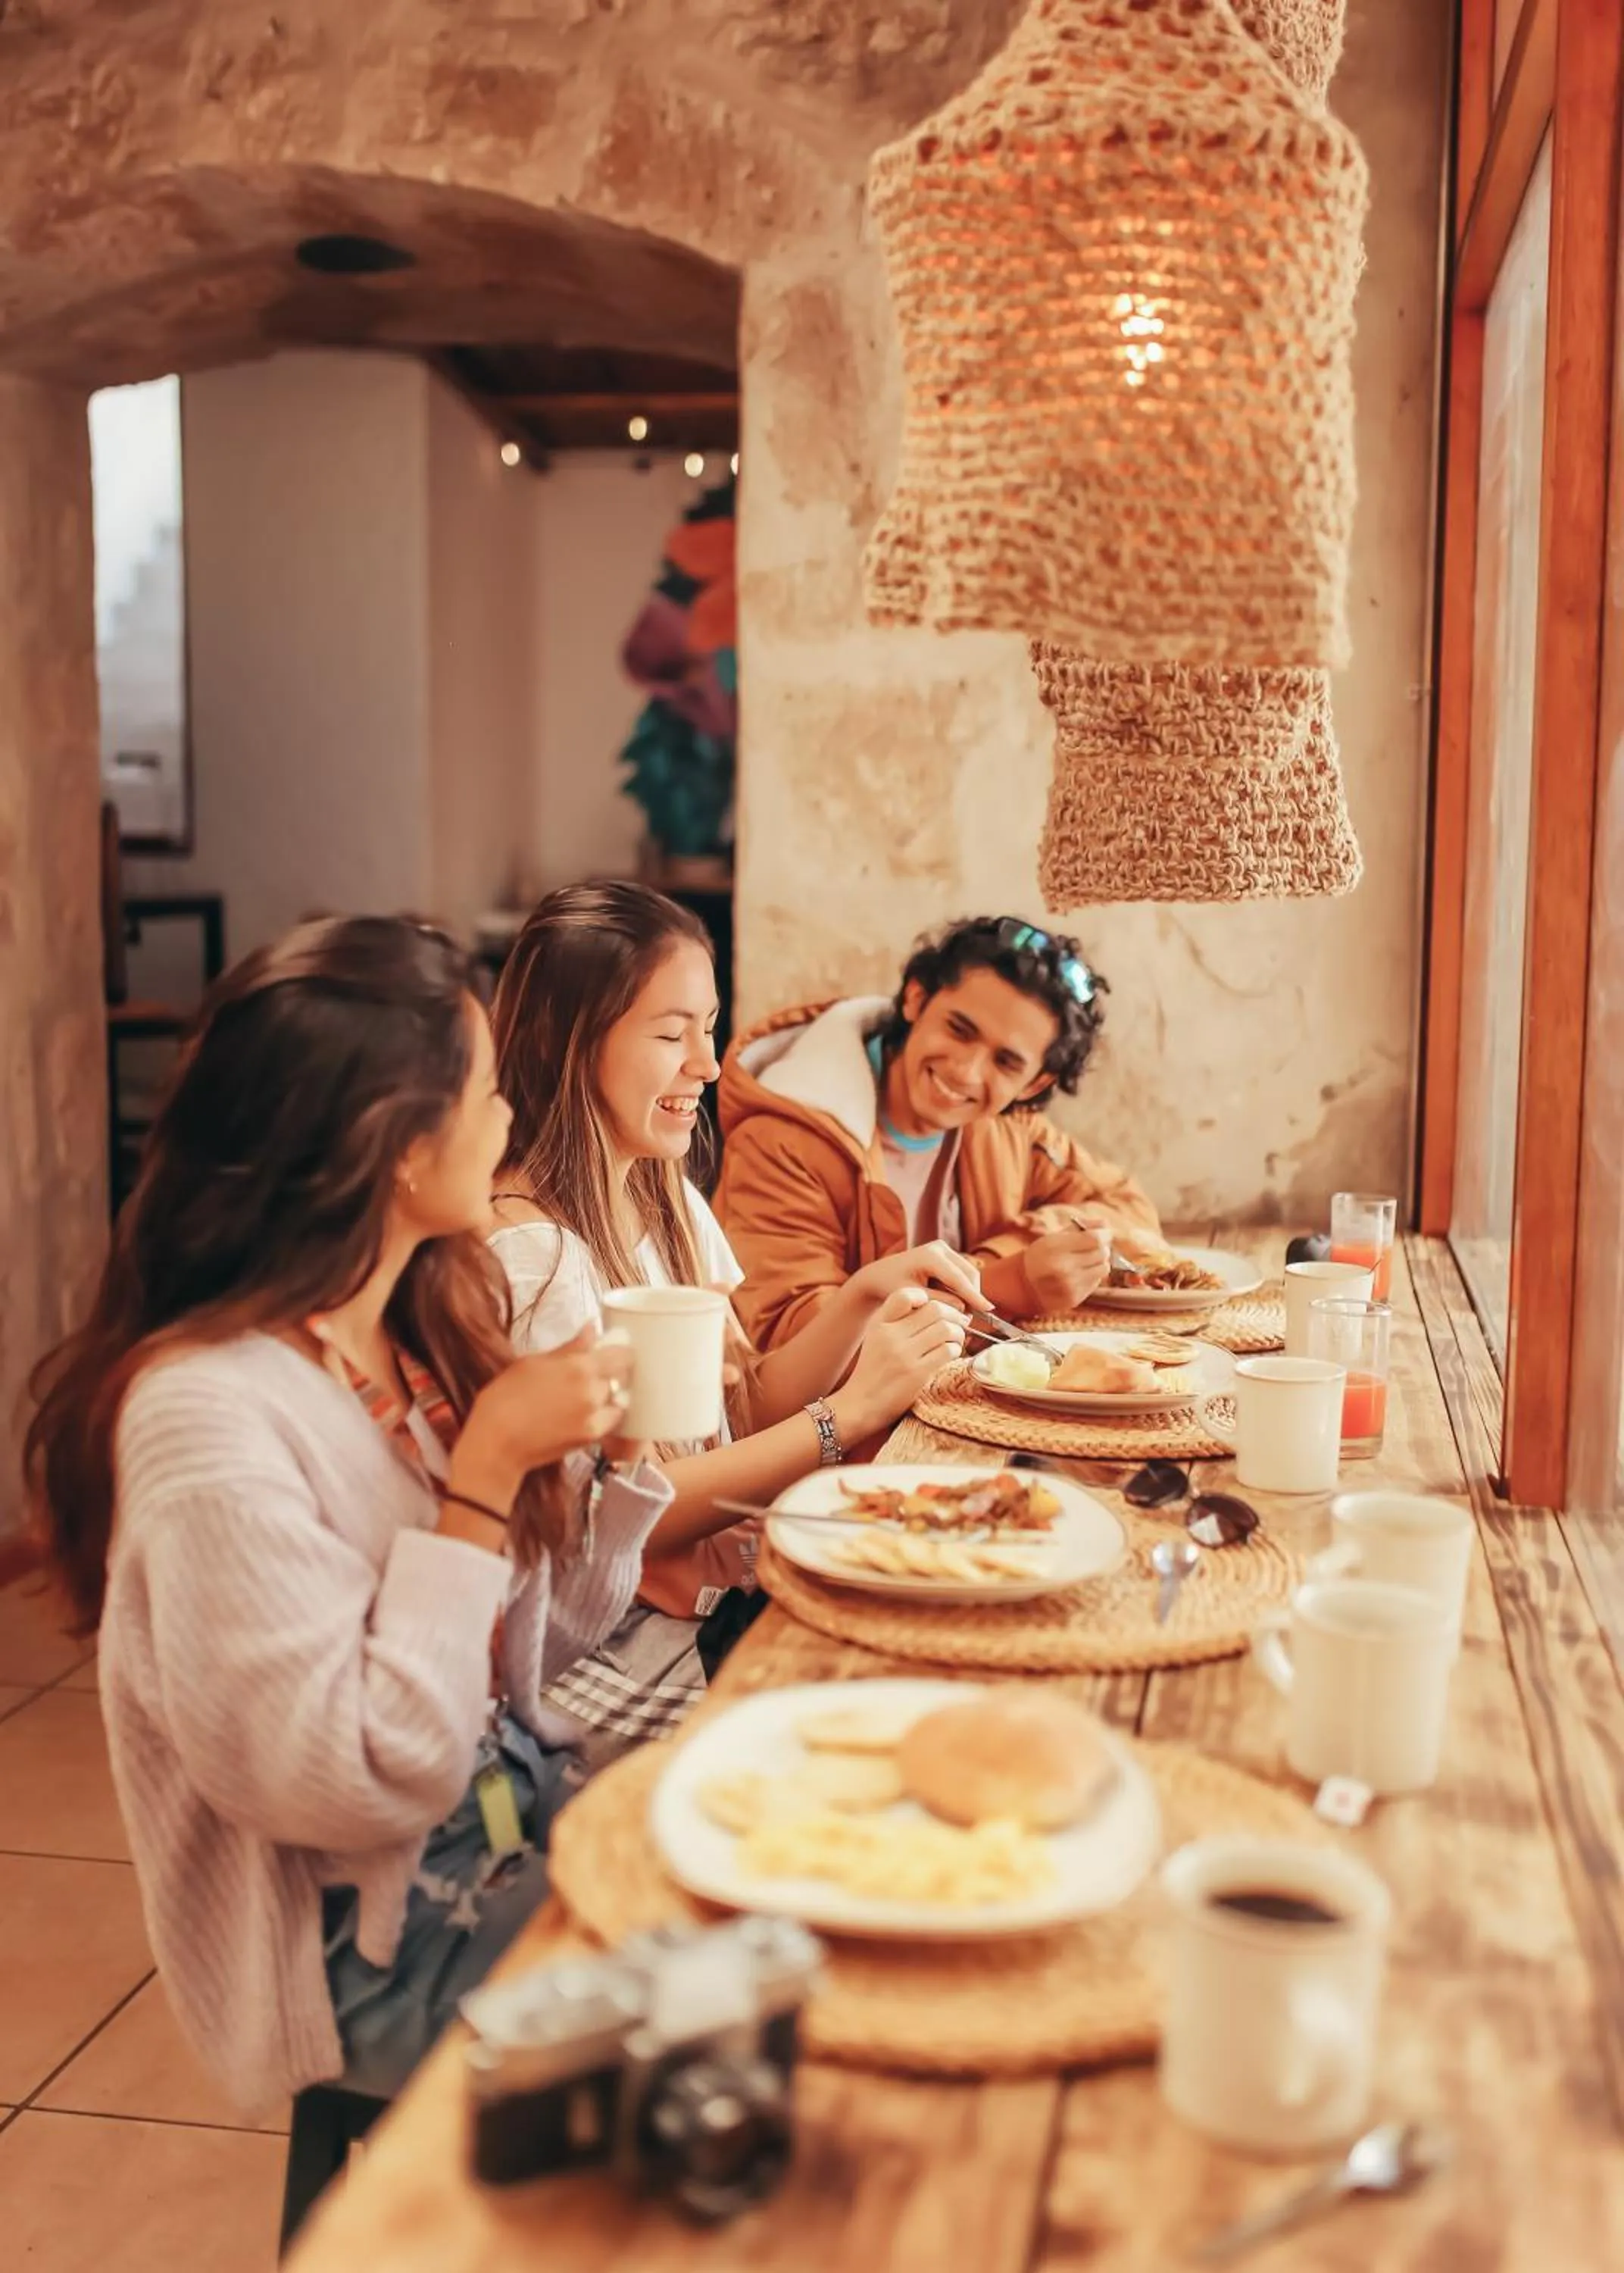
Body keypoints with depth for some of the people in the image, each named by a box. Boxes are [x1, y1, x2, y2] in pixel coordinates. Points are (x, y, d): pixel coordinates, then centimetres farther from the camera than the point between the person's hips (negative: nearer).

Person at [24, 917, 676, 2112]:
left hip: (527, 1827, 7)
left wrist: (622, 1450, -3)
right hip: (380, 1954, -7)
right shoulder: (209, 1416, -23)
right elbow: (358, 1781, -26)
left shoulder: (424, 1344, 2)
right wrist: (489, 1473, -25)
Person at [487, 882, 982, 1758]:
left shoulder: (671, 1203, 10)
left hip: (727, 1586, 8)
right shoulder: (529, 1249, -18)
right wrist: (848, 1414, -21)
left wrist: (864, 1295, -9)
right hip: (618, 1657, -8)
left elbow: (747, 1412, 5)